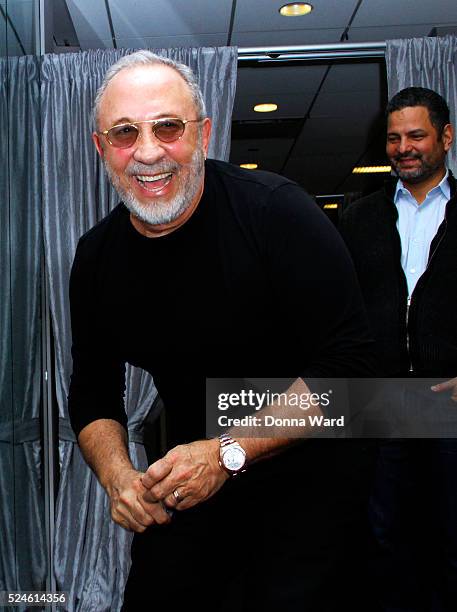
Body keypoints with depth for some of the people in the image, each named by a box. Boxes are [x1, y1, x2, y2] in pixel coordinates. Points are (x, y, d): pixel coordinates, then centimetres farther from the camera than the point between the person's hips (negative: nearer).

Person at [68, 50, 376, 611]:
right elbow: (93, 396, 5)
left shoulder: (276, 212, -20)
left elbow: (349, 363, -22)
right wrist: (118, 476, -14)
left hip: (307, 478, -4)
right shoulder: (97, 257, -4)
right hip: (188, 483, 5)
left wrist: (229, 452, -24)